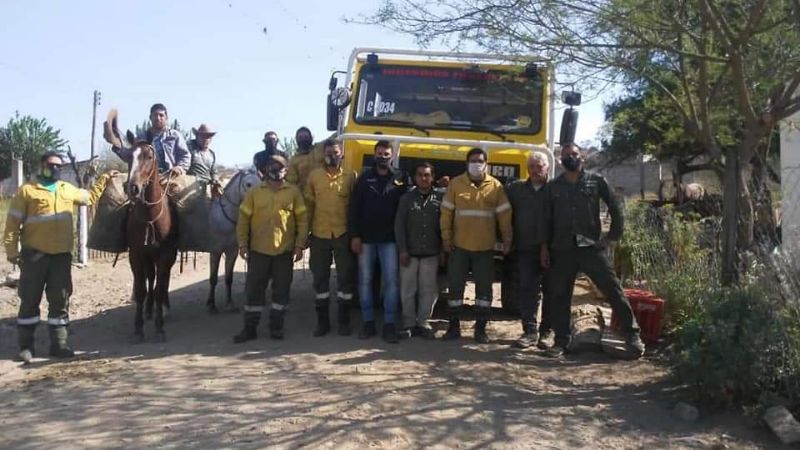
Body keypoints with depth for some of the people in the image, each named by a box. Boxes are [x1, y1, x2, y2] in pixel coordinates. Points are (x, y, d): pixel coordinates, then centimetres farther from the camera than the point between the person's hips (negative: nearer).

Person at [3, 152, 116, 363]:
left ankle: (59, 343, 15)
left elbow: (90, 196, 33)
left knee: (60, 299, 7)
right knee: (30, 299, 2)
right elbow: (13, 221, -2)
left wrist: (104, 179, 27)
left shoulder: (68, 190, 14)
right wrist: (11, 249, -7)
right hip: (34, 254, -4)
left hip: (62, 254, 4)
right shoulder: (27, 190, -1)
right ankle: (26, 346, 11)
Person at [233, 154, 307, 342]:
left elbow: (302, 220, 1)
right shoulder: (254, 192, 3)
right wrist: (243, 244, -5)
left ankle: (276, 326, 19)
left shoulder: (294, 192, 2)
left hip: (285, 250, 0)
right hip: (258, 250, 0)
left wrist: (300, 245, -6)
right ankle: (250, 328, 13)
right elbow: (243, 219, 3)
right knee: (254, 289, 5)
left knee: (281, 290, 7)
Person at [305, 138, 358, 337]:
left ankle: (344, 321, 16)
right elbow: (309, 204, 6)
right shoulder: (314, 175, 4)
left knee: (345, 277, 5)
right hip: (319, 234, 2)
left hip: (343, 234, -2)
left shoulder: (351, 176, 0)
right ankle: (322, 321, 19)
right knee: (320, 277, 8)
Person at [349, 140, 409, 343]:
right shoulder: (365, 177, 5)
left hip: (389, 239, -1)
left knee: (391, 281, -2)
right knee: (365, 280, 5)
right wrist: (354, 235, -5)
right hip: (366, 238, 1)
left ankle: (389, 324, 4)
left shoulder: (400, 178, 4)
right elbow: (354, 208, 2)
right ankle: (368, 322, 15)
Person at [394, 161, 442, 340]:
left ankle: (423, 323, 16)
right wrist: (402, 250, -7)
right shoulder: (407, 198, 2)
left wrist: (442, 250, 1)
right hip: (410, 253, 0)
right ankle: (409, 323, 14)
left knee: (428, 290, 5)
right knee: (407, 290, 4)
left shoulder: (439, 198, 3)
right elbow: (399, 225, 0)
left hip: (431, 254, 0)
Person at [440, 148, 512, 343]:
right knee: (455, 285, 5)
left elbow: (504, 214, 2)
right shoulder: (455, 184, -1)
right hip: (459, 245, 0)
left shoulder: (495, 186, 1)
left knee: (484, 287, 6)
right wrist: (446, 237, -5)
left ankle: (481, 328, 17)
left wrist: (507, 239, 0)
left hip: (485, 247, 1)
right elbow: (446, 212, -1)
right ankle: (454, 326, 18)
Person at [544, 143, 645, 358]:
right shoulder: (554, 186, 10)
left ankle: (632, 336, 4)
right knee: (560, 296, 6)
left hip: (591, 246, -2)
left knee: (614, 290, -5)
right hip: (562, 249, 2)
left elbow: (615, 208, 6)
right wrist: (545, 247, 7)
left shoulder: (596, 181, 4)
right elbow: (547, 218, 12)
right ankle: (561, 340, 17)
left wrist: (613, 236, 1)